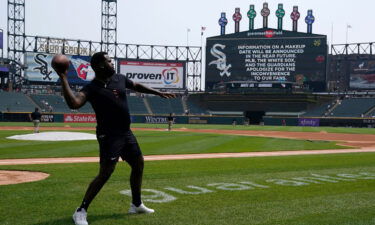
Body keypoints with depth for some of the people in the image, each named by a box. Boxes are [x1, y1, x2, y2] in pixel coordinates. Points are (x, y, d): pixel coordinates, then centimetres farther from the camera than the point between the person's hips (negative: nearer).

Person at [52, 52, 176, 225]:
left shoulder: (119, 79, 5)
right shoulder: (92, 88, -16)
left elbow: (137, 86, 24)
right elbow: (74, 103, -34)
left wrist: (159, 93, 30)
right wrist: (63, 79, -37)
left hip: (126, 133, 8)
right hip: (109, 136, -8)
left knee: (138, 164, 16)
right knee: (105, 173, -14)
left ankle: (136, 204, 33)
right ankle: (81, 211, -3)